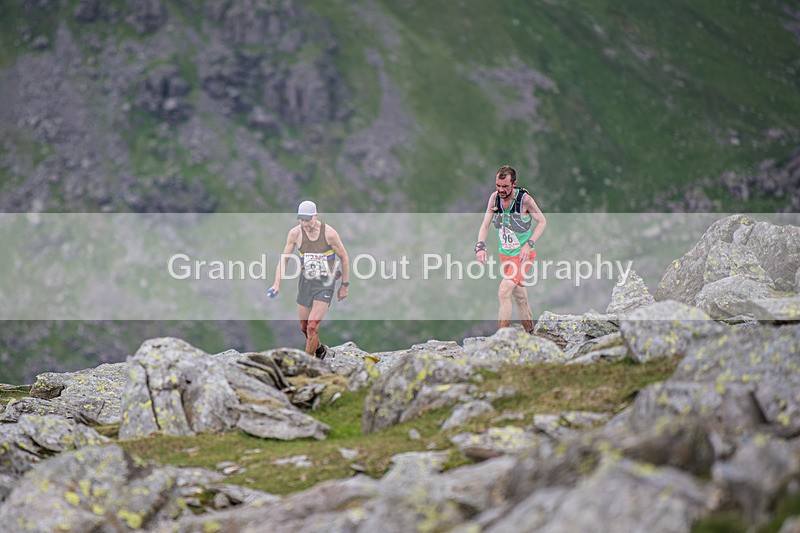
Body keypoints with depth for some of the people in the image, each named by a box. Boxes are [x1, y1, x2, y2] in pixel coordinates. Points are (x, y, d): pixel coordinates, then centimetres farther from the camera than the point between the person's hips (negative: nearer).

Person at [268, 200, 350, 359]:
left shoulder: (329, 233, -16)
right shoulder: (295, 233, -9)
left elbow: (344, 258, -3)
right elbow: (284, 259, 0)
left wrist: (344, 285, 2)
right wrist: (277, 283, -11)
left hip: (325, 284, -4)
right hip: (305, 281, 4)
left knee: (312, 326, -15)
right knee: (304, 327, 13)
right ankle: (320, 349, 42)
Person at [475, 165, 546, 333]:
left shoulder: (524, 199, -19)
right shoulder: (494, 197, -6)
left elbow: (542, 221, -10)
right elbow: (485, 224, -1)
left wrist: (529, 244, -21)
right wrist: (480, 246, -18)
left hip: (523, 255, -6)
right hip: (505, 255, 6)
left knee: (504, 292, -19)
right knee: (519, 296, 16)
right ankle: (530, 333, 31)